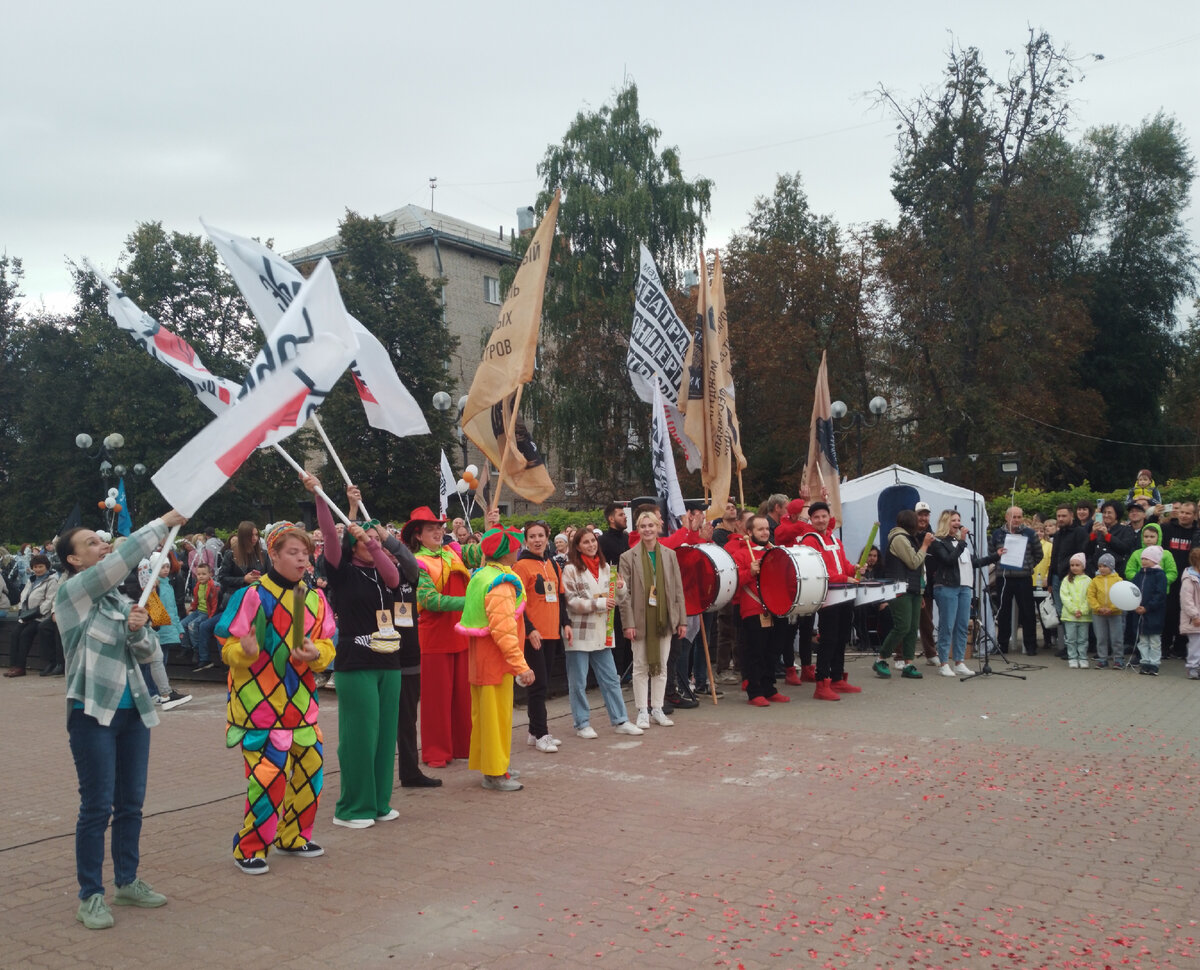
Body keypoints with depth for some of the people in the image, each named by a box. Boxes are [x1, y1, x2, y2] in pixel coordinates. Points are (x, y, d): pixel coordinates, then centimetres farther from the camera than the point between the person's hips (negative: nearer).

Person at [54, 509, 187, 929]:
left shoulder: (120, 600, 13)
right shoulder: (72, 592, -6)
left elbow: (147, 651, 10)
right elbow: (123, 559, -20)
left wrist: (138, 629, -12)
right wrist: (166, 521, -19)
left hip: (133, 709, 6)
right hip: (93, 712, -6)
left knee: (131, 803, 12)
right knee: (97, 807, -2)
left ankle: (127, 882, 25)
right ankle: (91, 895, 10)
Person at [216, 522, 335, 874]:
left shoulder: (314, 598, 7)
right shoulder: (252, 596, -11)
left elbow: (327, 647, 8)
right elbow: (229, 649, -10)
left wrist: (315, 654, -14)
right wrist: (245, 651, -32)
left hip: (301, 703, 6)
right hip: (260, 704, -6)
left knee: (310, 767, 10)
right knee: (268, 775, -9)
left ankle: (292, 837, 30)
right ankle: (249, 849, 9)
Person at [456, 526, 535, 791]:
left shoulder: (480, 575, 9)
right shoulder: (502, 583, -21)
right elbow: (503, 630, -26)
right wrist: (520, 665, -26)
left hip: (479, 655, 10)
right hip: (496, 659, -10)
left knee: (485, 713, 17)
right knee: (497, 713, 0)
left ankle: (492, 767, 30)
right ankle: (495, 773, 8)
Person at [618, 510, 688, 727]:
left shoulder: (670, 555, 7)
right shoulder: (628, 557, -2)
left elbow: (678, 589, 7)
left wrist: (682, 620, 3)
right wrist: (628, 623, -12)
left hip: (664, 619, 3)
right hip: (641, 620, -3)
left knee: (661, 667, 8)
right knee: (641, 667, 3)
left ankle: (657, 709, 18)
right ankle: (642, 712, 11)